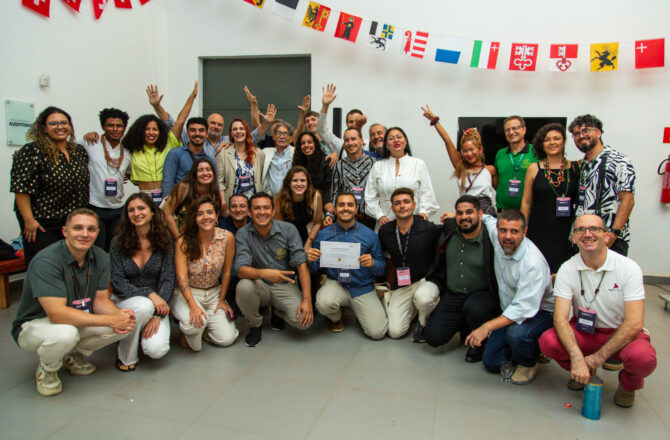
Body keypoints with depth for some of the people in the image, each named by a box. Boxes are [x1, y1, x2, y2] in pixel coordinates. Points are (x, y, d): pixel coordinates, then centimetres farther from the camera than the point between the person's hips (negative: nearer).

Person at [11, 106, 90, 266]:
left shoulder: (80, 151, 8)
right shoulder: (32, 151, -9)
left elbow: (83, 185, 19)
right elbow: (21, 188, -13)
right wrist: (28, 220, -17)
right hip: (42, 223, -5)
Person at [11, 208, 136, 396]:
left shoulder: (100, 258, -7)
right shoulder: (46, 261, -27)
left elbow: (101, 300, -5)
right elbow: (57, 313, -34)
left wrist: (118, 316, -29)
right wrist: (110, 320, -35)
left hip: (78, 319, 6)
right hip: (34, 325, -6)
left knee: (126, 323, -16)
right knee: (64, 333, -39)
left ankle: (74, 355, 11)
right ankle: (46, 370, -2)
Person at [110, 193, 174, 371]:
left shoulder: (165, 243, -3)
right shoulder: (118, 243, -4)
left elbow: (168, 281, -6)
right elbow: (118, 283, -9)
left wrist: (157, 315, -17)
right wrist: (149, 294, -23)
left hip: (157, 303, 1)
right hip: (126, 301, -1)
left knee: (157, 350, -23)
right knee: (143, 306, -37)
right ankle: (126, 356, -10)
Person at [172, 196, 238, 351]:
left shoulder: (227, 237, -10)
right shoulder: (184, 242, -14)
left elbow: (226, 272, -2)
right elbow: (181, 276, -19)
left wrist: (222, 300, 1)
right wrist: (193, 305, -31)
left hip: (214, 292, 3)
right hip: (187, 293, -2)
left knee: (227, 338, -11)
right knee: (195, 322, -34)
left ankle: (204, 324, 20)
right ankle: (187, 331, 4)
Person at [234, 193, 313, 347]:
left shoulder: (288, 229, -8)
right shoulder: (243, 234, -8)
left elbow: (301, 264, -12)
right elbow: (241, 270, -18)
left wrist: (307, 300, -21)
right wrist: (264, 273, -40)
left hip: (284, 286, 0)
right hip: (260, 286, 0)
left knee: (304, 320, -23)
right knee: (244, 286, -34)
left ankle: (277, 311, 14)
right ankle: (255, 325, -2)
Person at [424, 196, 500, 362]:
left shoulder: (491, 238, -17)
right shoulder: (449, 229, -2)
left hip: (482, 294, -4)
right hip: (452, 295, 4)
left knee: (473, 308, -38)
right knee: (433, 337, -7)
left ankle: (480, 342, -3)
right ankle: (465, 325, 24)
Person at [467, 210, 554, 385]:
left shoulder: (533, 262, -31)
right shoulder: (497, 238, -11)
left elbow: (524, 309, -36)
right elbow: (487, 218, 14)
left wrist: (487, 327, -41)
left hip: (540, 312, -6)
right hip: (510, 312, 7)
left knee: (516, 333, -38)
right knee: (491, 362, 1)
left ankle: (529, 364, -3)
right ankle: (529, 347, 28)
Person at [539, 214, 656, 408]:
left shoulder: (629, 268, -15)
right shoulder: (567, 269, -11)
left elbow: (634, 323, -19)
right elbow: (560, 317, -17)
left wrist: (598, 357, -21)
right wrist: (577, 357, -33)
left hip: (621, 333, -1)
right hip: (583, 331, 2)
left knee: (643, 357, -34)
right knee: (548, 341, -27)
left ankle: (628, 383, 5)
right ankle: (580, 372, 9)